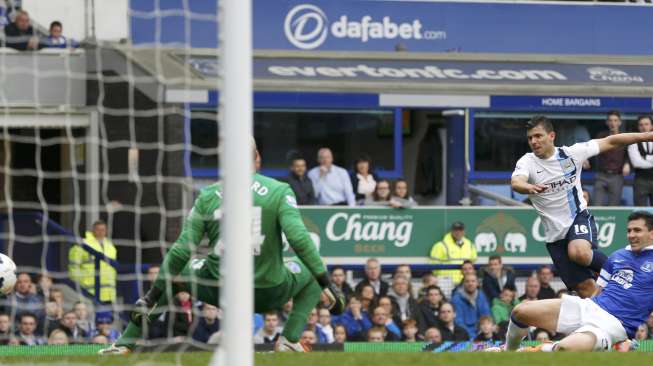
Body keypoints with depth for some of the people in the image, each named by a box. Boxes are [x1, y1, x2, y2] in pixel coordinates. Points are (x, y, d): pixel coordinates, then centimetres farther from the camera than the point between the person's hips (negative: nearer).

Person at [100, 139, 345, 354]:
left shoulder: (207, 197, -1)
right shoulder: (279, 191, -6)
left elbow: (182, 250, -4)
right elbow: (299, 240, -16)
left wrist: (153, 295, 2)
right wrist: (327, 285, -11)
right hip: (269, 293, -1)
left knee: (172, 274, 29)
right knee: (312, 273, 28)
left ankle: (125, 344, 20)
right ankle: (290, 339, 8)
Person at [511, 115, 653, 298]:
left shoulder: (571, 153, -5)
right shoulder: (526, 162, -8)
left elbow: (610, 142, 3)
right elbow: (516, 183, -30)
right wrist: (529, 188, -54)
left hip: (579, 218, -2)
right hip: (555, 235, 2)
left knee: (579, 253, -34)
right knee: (585, 288, -1)